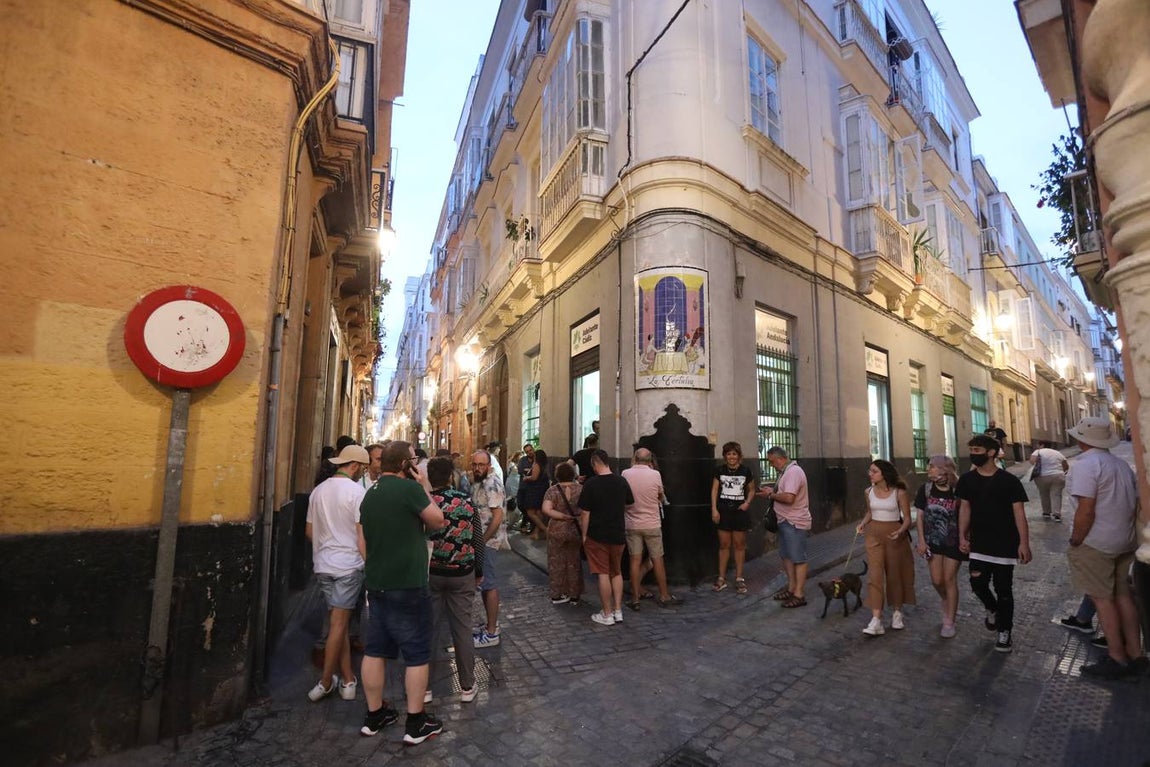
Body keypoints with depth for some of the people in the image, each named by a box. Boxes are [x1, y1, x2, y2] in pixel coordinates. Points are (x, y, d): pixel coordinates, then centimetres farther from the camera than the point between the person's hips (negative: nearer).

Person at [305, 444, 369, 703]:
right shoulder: (356, 490, -14)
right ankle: (325, 682, 12)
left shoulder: (318, 490, 7)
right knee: (339, 623, 4)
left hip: (323, 564, 6)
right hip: (348, 564, -6)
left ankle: (348, 679, 18)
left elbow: (309, 531, 13)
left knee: (339, 621, 12)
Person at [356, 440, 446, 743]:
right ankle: (416, 723, 15)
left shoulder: (370, 494, 7)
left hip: (376, 584, 8)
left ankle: (374, 715, 31)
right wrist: (425, 488, -2)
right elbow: (437, 521, -7)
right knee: (416, 655, 5)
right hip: (408, 586, -8)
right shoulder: (410, 488, -18)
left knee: (375, 650, 17)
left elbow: (362, 542, 12)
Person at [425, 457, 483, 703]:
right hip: (462, 573, 0)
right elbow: (478, 540, -3)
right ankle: (467, 687, 23)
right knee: (462, 629, 11)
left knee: (429, 629, 13)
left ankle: (425, 688, 25)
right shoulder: (466, 501, -9)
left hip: (430, 573, 0)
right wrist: (479, 570, 11)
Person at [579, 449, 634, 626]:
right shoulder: (621, 481, -2)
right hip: (618, 534, 4)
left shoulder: (591, 484, -15)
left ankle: (607, 614, 13)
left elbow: (585, 513, -13)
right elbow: (628, 504, 12)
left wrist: (584, 534, -3)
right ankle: (618, 611, 21)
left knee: (603, 574, 4)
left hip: (597, 535, -4)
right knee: (617, 572, 18)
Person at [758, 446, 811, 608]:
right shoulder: (785, 472, 12)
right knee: (786, 556, 17)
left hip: (795, 523, -10)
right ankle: (791, 587, 28)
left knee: (798, 559, -1)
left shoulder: (793, 472, -21)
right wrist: (772, 491, 1)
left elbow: (789, 498, -29)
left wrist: (771, 495, -15)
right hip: (786, 521, 10)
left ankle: (798, 595, 6)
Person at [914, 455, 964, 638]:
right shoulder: (925, 489, -7)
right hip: (933, 541, 3)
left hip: (954, 542, -2)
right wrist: (921, 540, -4)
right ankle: (947, 603, 39)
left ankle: (949, 622, 16)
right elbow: (920, 516, 0)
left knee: (949, 580, 4)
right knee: (937, 580, 7)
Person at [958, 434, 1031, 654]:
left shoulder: (1009, 481, -10)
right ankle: (992, 609, 32)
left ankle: (1005, 632, 21)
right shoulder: (967, 480, 0)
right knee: (977, 583, 0)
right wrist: (962, 536, 3)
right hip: (979, 544, 3)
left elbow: (1019, 513, -9)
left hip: (1005, 544, -3)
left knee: (1003, 589, 6)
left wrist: (1024, 543, -13)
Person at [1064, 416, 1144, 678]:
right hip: (1124, 542, 8)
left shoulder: (1086, 464, -19)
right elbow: (1135, 506, 14)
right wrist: (1126, 533, 23)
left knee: (1102, 599, 1)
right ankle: (1135, 654, 22)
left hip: (1095, 543, -8)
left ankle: (1117, 659, 8)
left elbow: (1085, 511, -22)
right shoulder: (1122, 464, 8)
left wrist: (1075, 542, -11)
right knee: (1123, 596, 14)